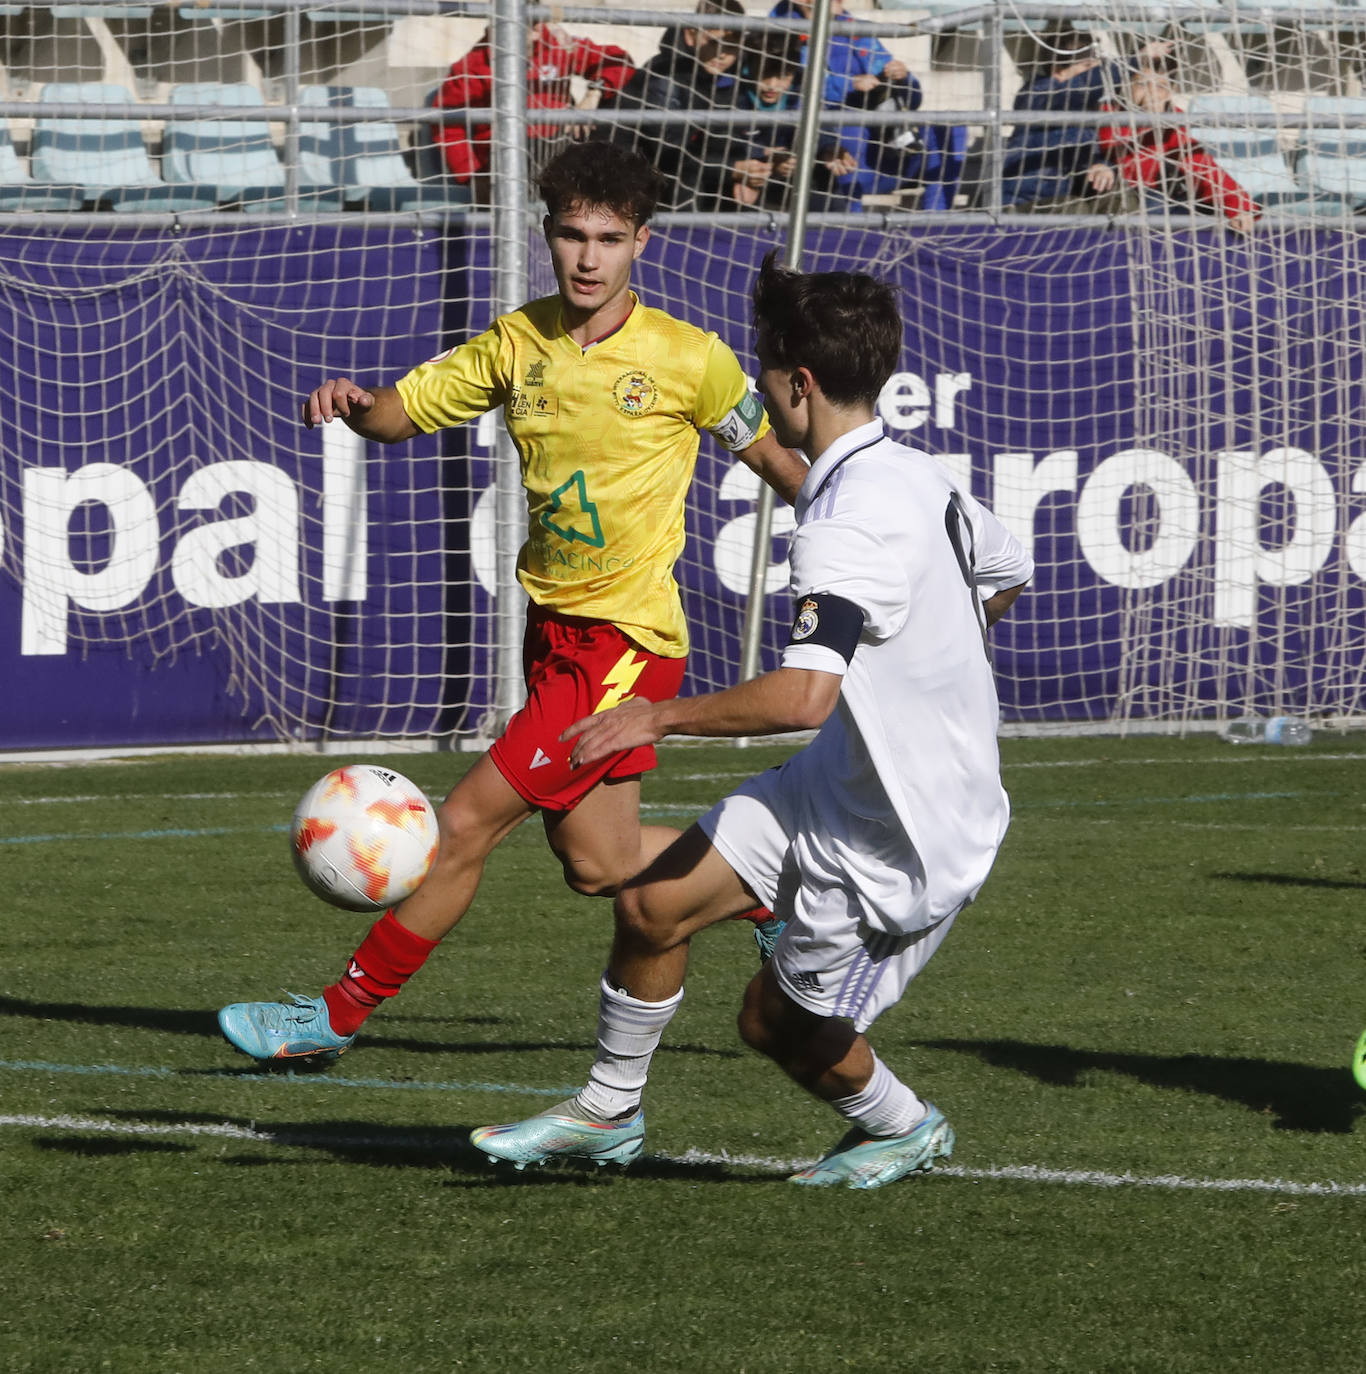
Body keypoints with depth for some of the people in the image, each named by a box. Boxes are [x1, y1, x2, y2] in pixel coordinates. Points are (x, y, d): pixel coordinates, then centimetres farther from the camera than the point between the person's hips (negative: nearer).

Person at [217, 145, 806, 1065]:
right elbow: (404, 410, 7)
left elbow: (768, 452, 3)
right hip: (553, 626, 6)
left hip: (628, 639, -6)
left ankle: (341, 1014, 1)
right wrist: (352, 403, -16)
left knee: (466, 827, -9)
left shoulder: (688, 358, -10)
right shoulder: (518, 343, 3)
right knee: (599, 863, 14)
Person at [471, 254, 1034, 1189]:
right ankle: (609, 1112, 22)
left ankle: (900, 1128, 35)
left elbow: (801, 696, -40)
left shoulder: (847, 525, -29)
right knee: (653, 905, 5)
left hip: (900, 845, -9)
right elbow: (1007, 575, 20)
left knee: (781, 1024, 8)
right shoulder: (916, 476, 1)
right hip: (846, 783, 9)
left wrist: (660, 717, -28)